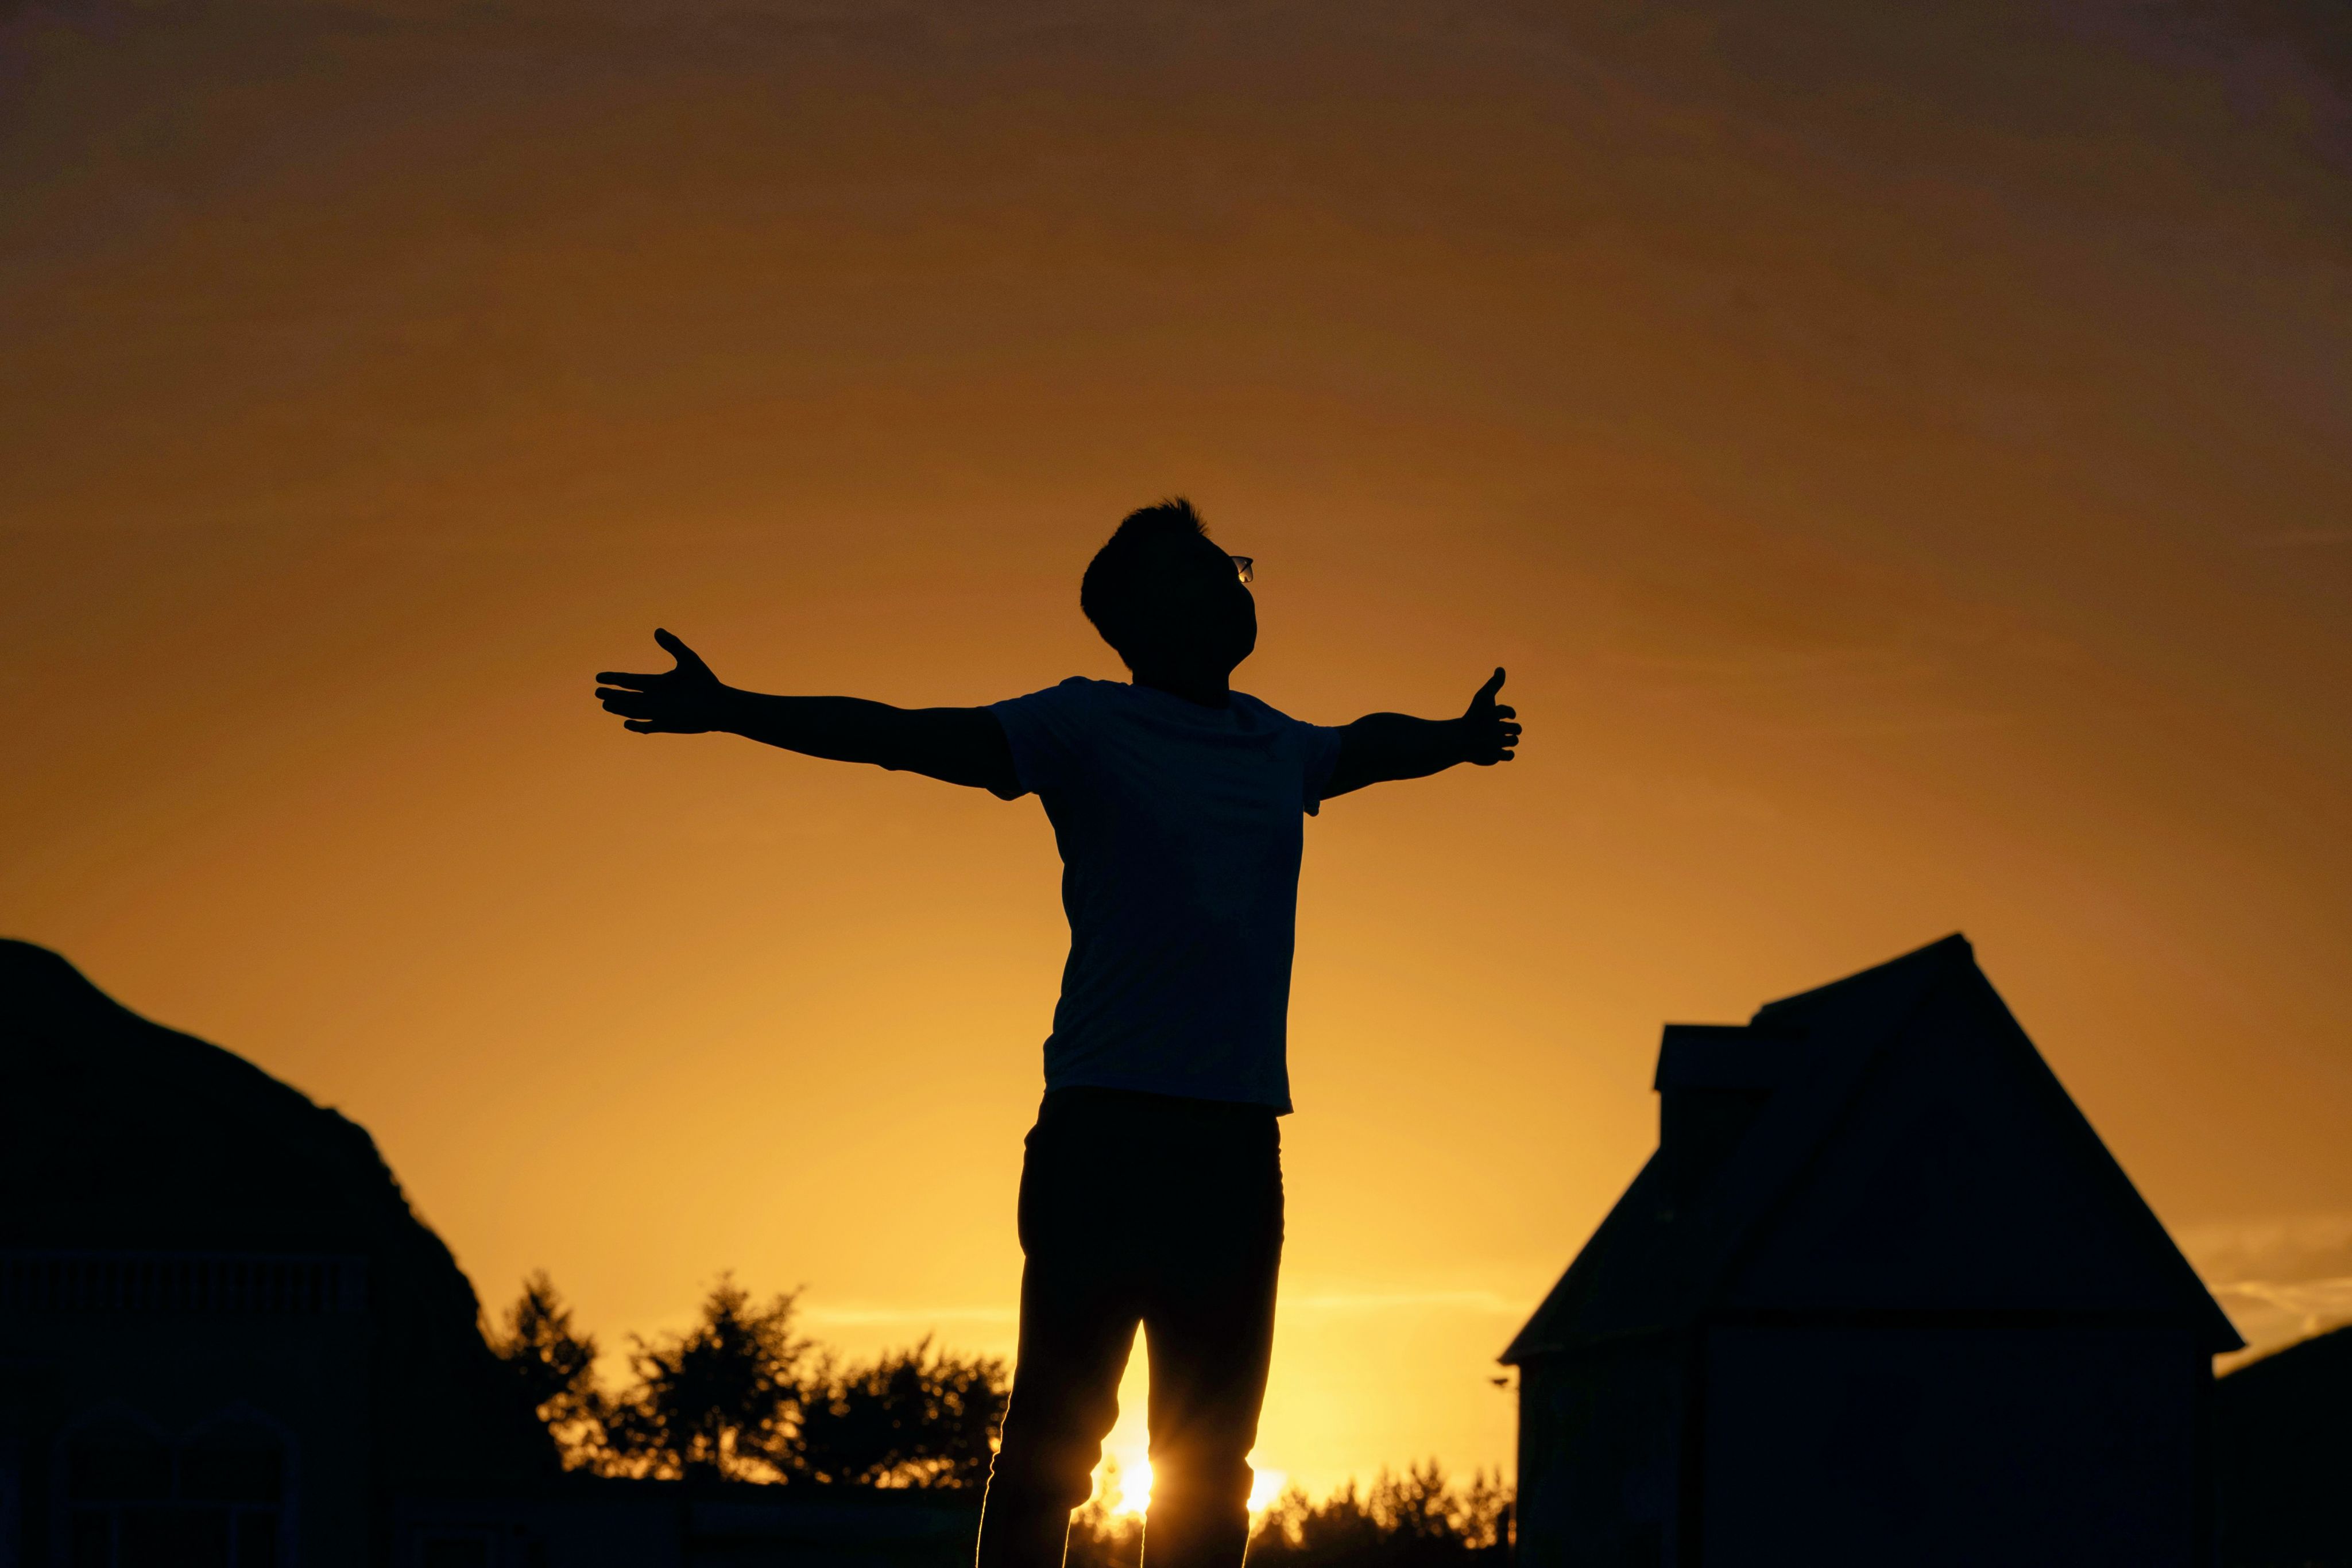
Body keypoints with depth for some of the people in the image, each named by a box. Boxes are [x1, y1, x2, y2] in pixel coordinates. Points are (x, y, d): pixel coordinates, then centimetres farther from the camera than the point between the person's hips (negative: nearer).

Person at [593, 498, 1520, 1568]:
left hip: (1239, 1139, 6)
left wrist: (1456, 740, 59)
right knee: (1055, 1432, -7)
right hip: (1105, 1127, -6)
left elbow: (1369, 745, 40)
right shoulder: (1086, 728, 1)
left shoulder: (1280, 750, 17)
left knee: (1209, 1459, 6)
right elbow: (902, 737, -6)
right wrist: (729, 711, -16)